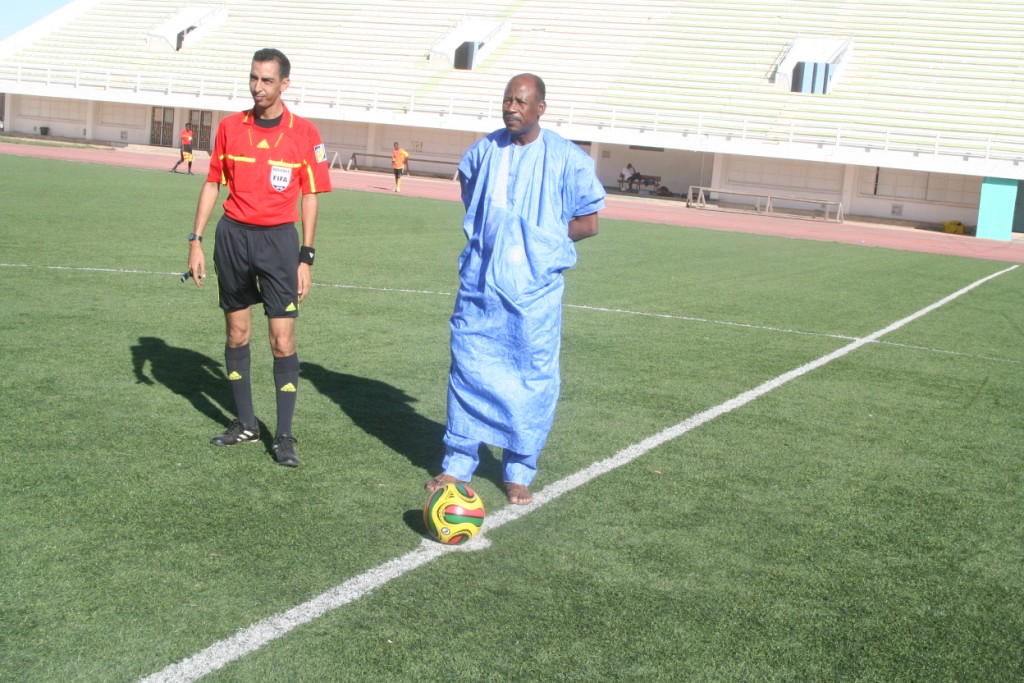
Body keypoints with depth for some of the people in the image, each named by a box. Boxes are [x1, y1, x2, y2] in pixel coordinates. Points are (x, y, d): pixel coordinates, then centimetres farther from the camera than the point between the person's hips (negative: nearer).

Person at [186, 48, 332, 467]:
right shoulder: (230, 127, 4)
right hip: (232, 235, 3)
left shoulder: (304, 134, -3)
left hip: (278, 240, -3)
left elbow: (311, 197, 1)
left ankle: (284, 436, 3)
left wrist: (305, 258, -3)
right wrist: (196, 240, 5)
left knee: (282, 339, -7)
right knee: (237, 333, 9)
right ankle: (245, 424, 23)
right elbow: (212, 184, 11)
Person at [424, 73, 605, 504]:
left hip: (534, 290, -3)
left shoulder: (566, 160, -6)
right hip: (480, 284, 3)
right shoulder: (484, 150, 5)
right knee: (468, 369, 5)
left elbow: (588, 223, 0)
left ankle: (519, 472, 15)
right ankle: (458, 462, 17)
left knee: (533, 379, 2)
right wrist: (493, 234, 8)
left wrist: (541, 236, -9)